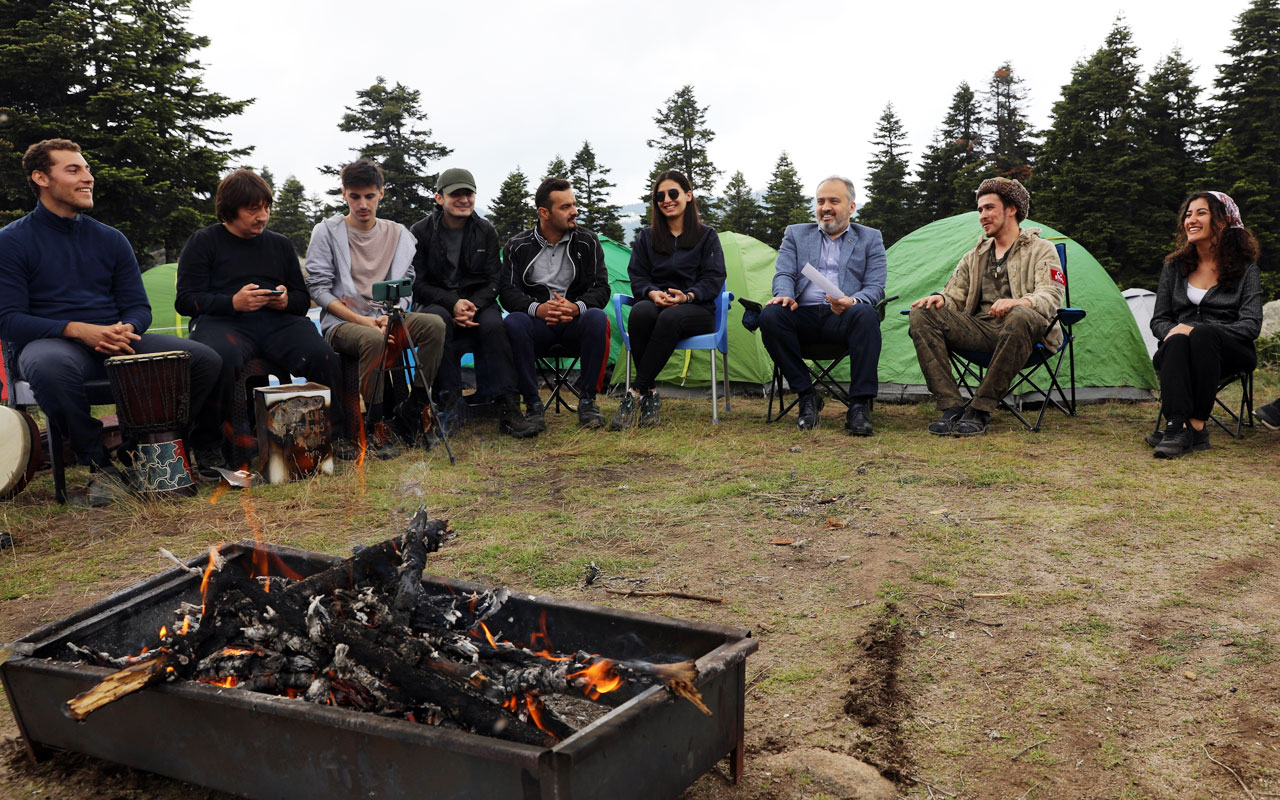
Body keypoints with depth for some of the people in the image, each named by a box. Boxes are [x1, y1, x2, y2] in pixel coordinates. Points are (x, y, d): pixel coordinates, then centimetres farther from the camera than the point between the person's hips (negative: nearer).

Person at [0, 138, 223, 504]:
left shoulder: (110, 239, 16)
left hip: (116, 341, 4)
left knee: (205, 359, -19)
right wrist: (78, 330, -20)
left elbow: (139, 307, 14)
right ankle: (99, 463, -23)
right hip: (52, 342, -4)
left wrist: (125, 330, -12)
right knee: (49, 367, -43)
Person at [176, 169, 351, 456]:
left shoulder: (281, 244, 25)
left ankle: (333, 435, -15)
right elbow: (186, 300, 4)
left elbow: (303, 298, 26)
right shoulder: (203, 242, 13)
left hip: (278, 321, 3)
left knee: (324, 357, -28)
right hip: (222, 321, -3)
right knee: (223, 359, -40)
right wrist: (233, 302, -13)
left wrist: (287, 300, 0)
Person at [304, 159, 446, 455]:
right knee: (374, 339, -38)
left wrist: (390, 318, -12)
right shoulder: (326, 232, 3)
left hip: (387, 318, 4)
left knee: (434, 324, -25)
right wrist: (362, 320, -15)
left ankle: (416, 408, -16)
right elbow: (318, 288, -4)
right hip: (341, 322, -4)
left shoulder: (398, 234, 13)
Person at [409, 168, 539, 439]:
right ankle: (450, 405, -30)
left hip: (478, 303, 1)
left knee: (493, 324, -33)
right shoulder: (421, 232, -3)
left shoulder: (486, 231, 4)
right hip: (435, 304, -1)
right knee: (439, 320, -37)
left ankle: (508, 409, -34)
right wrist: (453, 303, -22)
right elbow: (418, 284, -5)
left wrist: (473, 305, -19)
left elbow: (493, 281, 2)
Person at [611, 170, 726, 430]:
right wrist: (652, 293, -16)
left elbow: (713, 278, 2)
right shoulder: (646, 237, 16)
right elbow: (637, 275, 8)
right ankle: (648, 397, -34)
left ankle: (635, 393, -37)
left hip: (696, 309, -2)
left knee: (670, 318, -40)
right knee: (640, 312, -38)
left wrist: (688, 296, -19)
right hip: (655, 304, 2)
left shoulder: (707, 236, 11)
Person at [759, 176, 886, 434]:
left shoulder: (870, 238, 17)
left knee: (866, 314, -35)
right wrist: (785, 296, -17)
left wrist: (853, 301, -20)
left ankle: (860, 405, -30)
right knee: (770, 314, -30)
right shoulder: (796, 234, 21)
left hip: (844, 317, -1)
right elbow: (784, 274, 9)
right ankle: (806, 398, -17)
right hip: (804, 314, 1)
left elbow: (875, 286, 4)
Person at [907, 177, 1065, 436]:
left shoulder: (1041, 250, 8)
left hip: (1016, 328, -4)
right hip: (979, 328, 4)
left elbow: (1051, 296, -8)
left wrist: (1018, 302, -31)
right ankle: (951, 407, -28)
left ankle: (980, 410, -32)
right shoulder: (974, 256, 25)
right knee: (922, 313, -20)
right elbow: (955, 294, 20)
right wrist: (940, 298, -7)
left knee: (1021, 317, -42)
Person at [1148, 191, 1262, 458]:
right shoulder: (1174, 266, 13)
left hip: (1230, 353, -2)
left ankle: (1197, 424, -36)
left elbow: (1251, 324, -6)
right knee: (1176, 342, -35)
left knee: (1203, 334, -37)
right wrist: (1172, 332, -13)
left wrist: (1197, 329, -20)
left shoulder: (1245, 268, 4)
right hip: (1179, 353, 2)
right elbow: (1158, 319, 12)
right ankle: (1178, 425, -48)